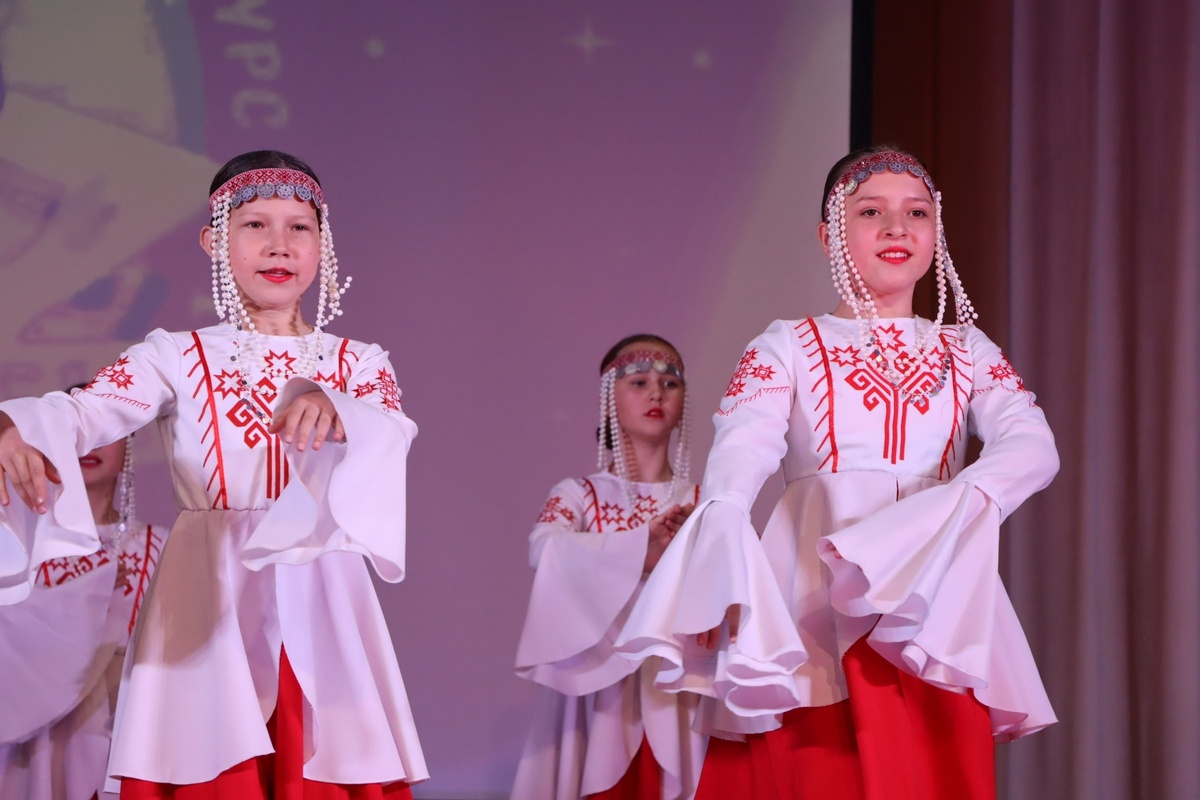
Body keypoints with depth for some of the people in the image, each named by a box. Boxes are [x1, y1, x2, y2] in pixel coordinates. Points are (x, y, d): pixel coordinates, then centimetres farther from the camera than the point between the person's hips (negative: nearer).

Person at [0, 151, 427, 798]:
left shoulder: (360, 364, 11)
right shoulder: (175, 357, 7)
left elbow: (391, 439, -11)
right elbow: (82, 412, -11)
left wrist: (332, 414, -35)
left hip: (320, 599, 1)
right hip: (207, 600, -1)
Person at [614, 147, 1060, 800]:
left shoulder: (969, 352, 16)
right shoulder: (787, 347, 9)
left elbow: (1033, 446, -1)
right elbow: (739, 449, -10)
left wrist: (971, 499, -23)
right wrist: (720, 558, -30)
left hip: (937, 611, 2)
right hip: (811, 611, -2)